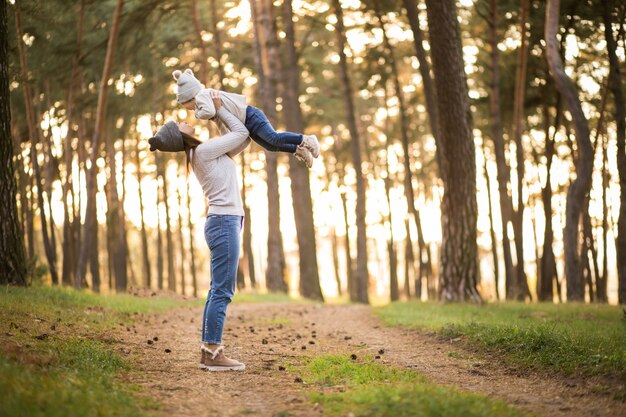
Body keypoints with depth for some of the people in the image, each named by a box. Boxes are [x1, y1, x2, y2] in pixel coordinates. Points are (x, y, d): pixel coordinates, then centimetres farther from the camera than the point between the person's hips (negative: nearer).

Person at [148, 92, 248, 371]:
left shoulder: (202, 154, 17)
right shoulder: (204, 150, -9)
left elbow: (242, 139, 25)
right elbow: (241, 133, -3)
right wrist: (219, 110, 4)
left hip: (223, 223, 10)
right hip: (225, 222, -10)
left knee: (218, 291, 9)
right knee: (223, 291, -10)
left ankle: (208, 352, 10)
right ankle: (214, 354, -10)